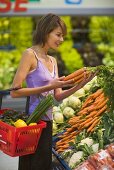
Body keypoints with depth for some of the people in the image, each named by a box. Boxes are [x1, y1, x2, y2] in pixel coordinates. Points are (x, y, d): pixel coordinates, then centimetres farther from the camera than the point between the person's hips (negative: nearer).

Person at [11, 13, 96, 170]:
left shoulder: (53, 61, 14)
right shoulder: (30, 54, -9)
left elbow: (58, 96, 12)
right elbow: (15, 91, -17)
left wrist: (80, 85, -3)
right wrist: (49, 87, -19)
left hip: (47, 121, 8)